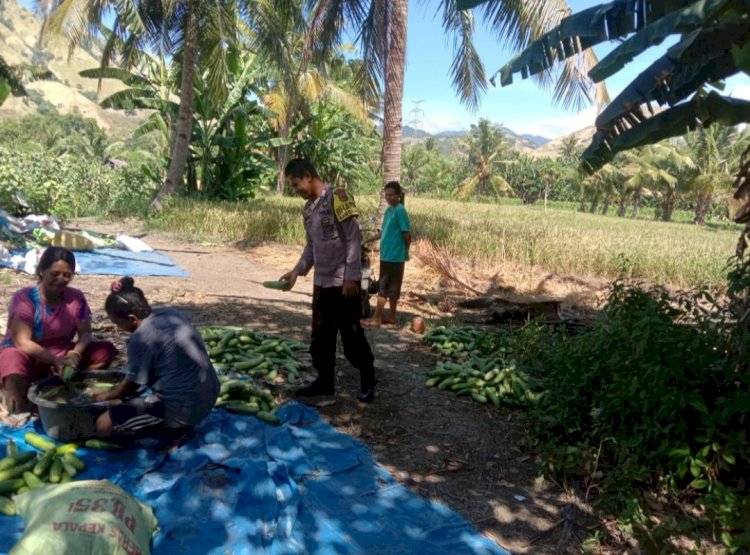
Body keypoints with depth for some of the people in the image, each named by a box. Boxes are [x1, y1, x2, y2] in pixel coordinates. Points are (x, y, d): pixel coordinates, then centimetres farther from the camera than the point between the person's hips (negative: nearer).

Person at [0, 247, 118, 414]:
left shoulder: (76, 297, -4)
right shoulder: (24, 298, -16)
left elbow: (85, 334, -7)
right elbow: (22, 342, -24)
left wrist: (75, 353, -31)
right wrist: (55, 360, -37)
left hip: (62, 356, 5)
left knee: (106, 350, -17)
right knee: (14, 360, -41)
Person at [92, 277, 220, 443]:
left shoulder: (141, 338, -18)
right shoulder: (169, 313, 5)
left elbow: (131, 385, -1)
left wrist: (106, 396, 19)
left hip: (183, 409, -8)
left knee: (103, 425, 0)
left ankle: (171, 430, -1)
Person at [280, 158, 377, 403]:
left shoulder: (338, 198, -13)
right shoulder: (309, 208, 12)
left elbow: (354, 239, -15)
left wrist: (351, 277, -18)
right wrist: (297, 271, 8)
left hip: (343, 282, -8)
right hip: (321, 282, 8)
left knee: (351, 332, 2)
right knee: (320, 335, 11)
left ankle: (368, 379, 20)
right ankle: (324, 382, 24)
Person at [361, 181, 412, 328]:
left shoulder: (400, 211, -15)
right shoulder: (388, 210, 12)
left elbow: (407, 234, -15)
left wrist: (405, 252, -1)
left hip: (394, 256, -9)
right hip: (387, 254, 9)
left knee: (383, 287, -5)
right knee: (391, 287, 13)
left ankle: (376, 319, 0)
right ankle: (391, 316, 21)